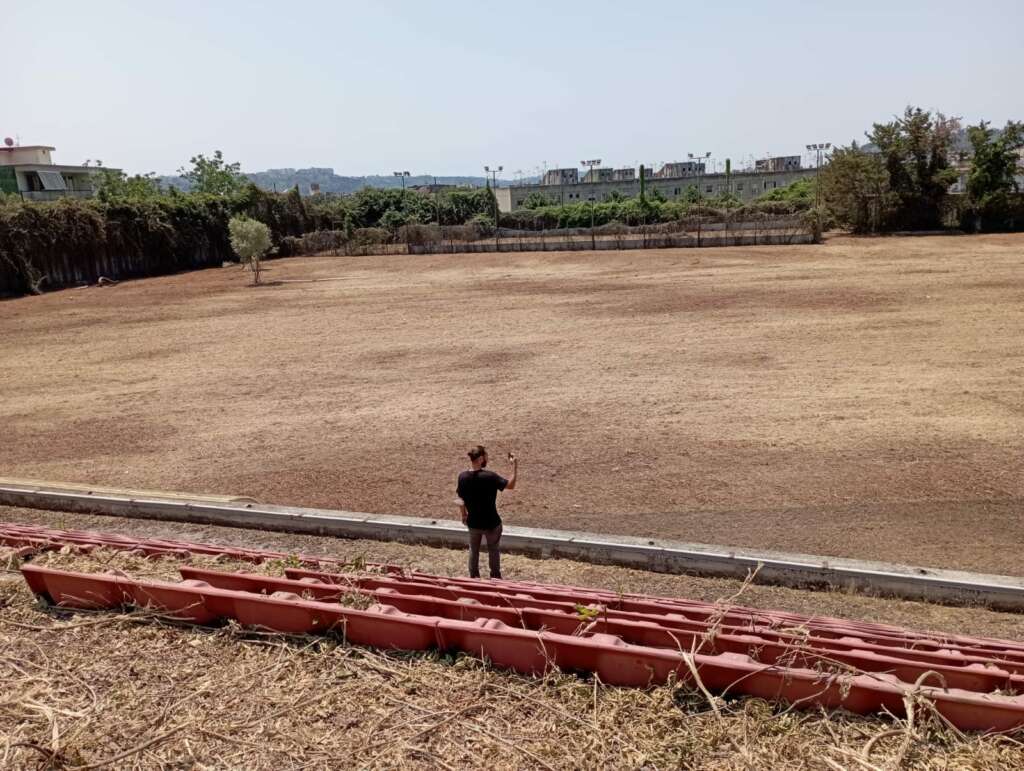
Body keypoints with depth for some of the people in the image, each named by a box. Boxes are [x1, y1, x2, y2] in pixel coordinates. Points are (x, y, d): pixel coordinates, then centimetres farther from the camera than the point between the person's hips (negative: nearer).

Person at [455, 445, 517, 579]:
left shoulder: (462, 477, -11)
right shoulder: (489, 476, -25)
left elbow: (461, 500, 0)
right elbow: (511, 485, -18)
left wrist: (464, 515, 16)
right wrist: (515, 465, -13)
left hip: (473, 522, 3)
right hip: (491, 522, -3)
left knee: (474, 550, 24)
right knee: (494, 551, 20)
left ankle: (474, 578, 37)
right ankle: (495, 578, 34)